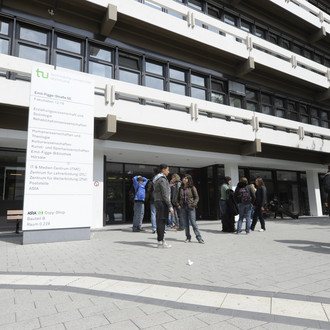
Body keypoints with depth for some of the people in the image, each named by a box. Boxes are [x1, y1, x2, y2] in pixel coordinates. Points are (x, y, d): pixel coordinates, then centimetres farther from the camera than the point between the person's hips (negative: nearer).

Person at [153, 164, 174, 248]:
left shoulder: (156, 179, 16)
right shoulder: (162, 179, -13)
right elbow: (165, 194, -18)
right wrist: (170, 207, -17)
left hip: (157, 201, 10)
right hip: (162, 202, -10)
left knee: (160, 221, 12)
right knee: (161, 221, -6)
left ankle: (161, 239, 20)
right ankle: (160, 242, -1)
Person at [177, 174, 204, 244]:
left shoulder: (192, 188, -2)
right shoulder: (181, 188, 10)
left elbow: (197, 197, 0)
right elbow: (179, 198, 18)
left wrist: (193, 204, -11)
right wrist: (178, 204, 4)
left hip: (190, 207, -4)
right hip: (182, 207, 4)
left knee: (193, 223, -6)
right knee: (185, 223, 8)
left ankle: (199, 238, 1)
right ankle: (188, 237, 18)